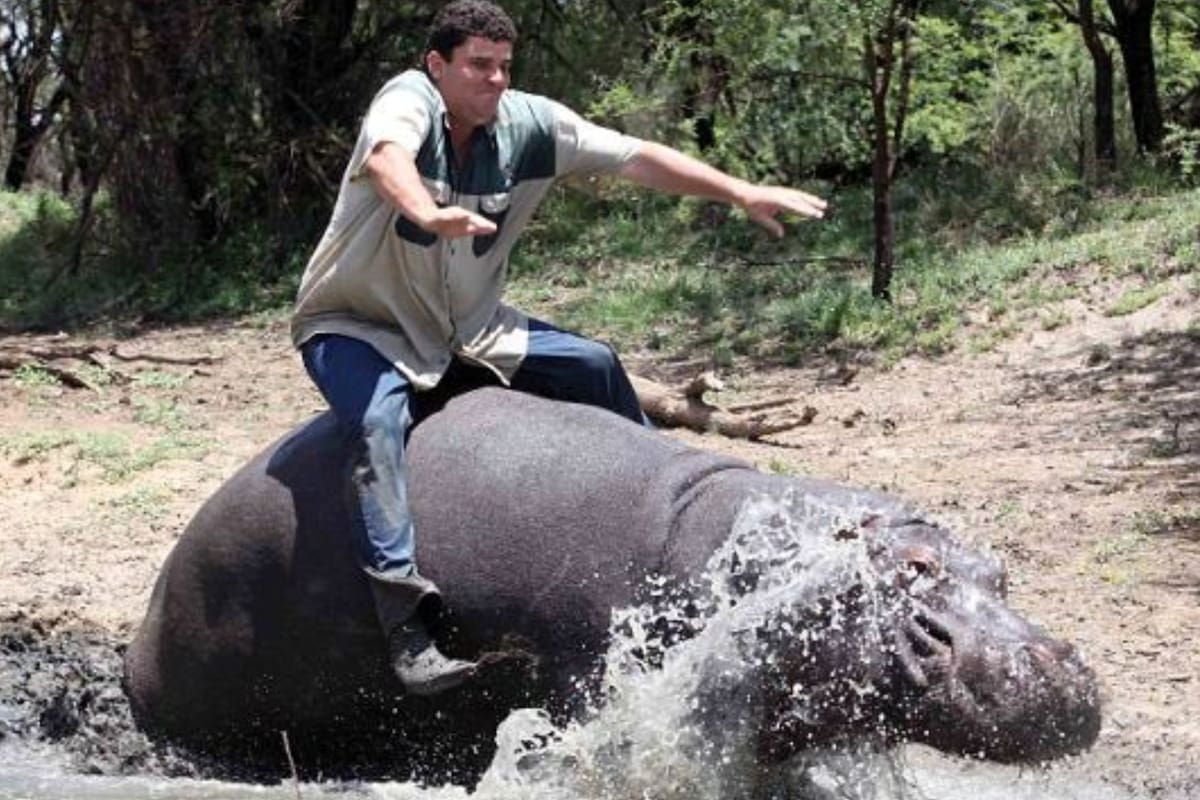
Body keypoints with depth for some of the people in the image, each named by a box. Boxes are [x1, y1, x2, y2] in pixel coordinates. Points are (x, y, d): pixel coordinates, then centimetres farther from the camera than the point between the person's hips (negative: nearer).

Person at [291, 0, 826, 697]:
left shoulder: (529, 123, -7)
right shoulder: (409, 100, -22)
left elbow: (635, 158, -5)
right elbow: (387, 156, -45)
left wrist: (744, 194, -11)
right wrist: (428, 214, -67)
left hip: (468, 329, 6)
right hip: (356, 327, -6)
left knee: (596, 366, 1)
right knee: (381, 421, -35)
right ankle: (407, 628, -42)